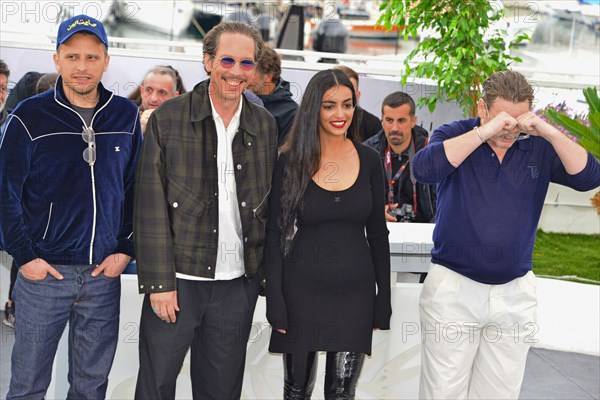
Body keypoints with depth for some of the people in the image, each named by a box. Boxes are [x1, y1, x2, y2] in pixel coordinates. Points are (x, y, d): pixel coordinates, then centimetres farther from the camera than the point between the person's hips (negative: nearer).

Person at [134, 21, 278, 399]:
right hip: (177, 281, -2)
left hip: (239, 283, 3)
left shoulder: (266, 125, 6)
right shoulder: (168, 118, -4)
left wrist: (265, 275, 4)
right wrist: (159, 282, -11)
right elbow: (151, 206, -7)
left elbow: (268, 205, 10)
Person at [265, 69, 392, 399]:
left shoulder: (369, 160, 2)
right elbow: (275, 234, -3)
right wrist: (276, 304, -8)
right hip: (302, 291, -1)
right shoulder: (291, 161, -4)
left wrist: (382, 302, 5)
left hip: (355, 292, 2)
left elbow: (378, 234, 7)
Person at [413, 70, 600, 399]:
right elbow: (424, 169, -23)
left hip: (516, 291, 3)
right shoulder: (454, 135, -4)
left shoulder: (539, 147, 3)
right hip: (454, 285, -3)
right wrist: (484, 132, -26)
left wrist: (550, 133, -19)